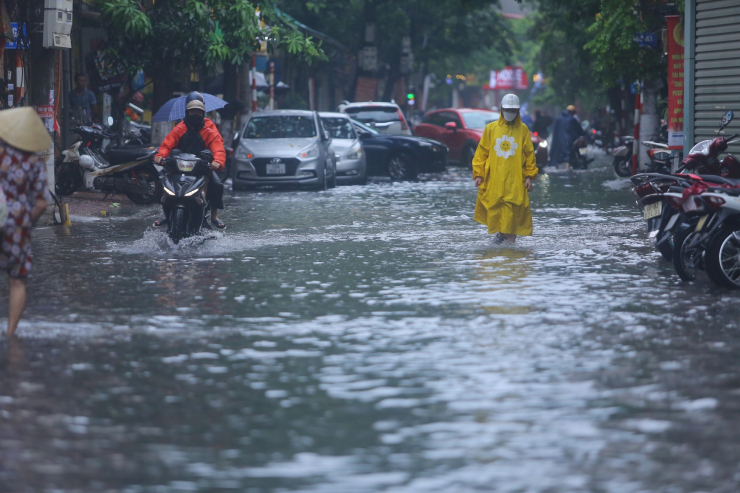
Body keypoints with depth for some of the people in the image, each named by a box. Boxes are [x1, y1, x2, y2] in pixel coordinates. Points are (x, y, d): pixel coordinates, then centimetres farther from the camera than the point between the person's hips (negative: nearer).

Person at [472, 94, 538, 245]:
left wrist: (529, 176, 1)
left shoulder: (523, 129, 7)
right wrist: (478, 174, 2)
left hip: (515, 180, -1)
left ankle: (510, 240, -3)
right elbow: (482, 153, 9)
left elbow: (529, 154, 8)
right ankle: (499, 233, 24)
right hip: (494, 178, 1)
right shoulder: (491, 128, 8)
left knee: (512, 211, -7)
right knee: (494, 208, 1)